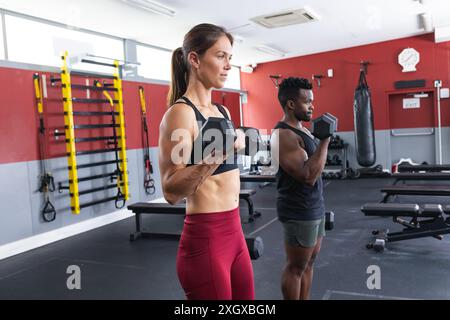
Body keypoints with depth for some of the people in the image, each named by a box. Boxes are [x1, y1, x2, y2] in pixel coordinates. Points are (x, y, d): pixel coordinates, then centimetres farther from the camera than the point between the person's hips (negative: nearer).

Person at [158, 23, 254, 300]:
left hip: (234, 233, 8)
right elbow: (171, 191, -21)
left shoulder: (222, 112, 9)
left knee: (246, 295, 20)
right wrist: (211, 160, -32)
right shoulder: (181, 112, -15)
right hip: (205, 240, -8)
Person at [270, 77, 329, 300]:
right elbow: (308, 175, -28)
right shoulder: (283, 136, -20)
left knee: (309, 262, 17)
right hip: (299, 211, -9)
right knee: (296, 267, 4)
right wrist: (325, 140, -24)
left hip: (314, 207, 9)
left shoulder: (302, 130, 11)